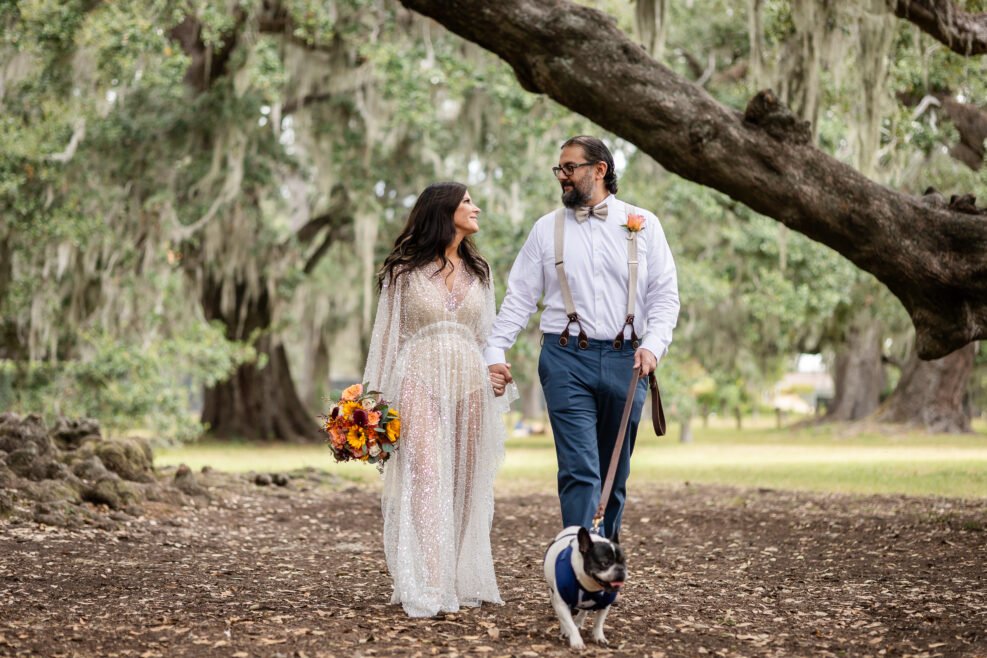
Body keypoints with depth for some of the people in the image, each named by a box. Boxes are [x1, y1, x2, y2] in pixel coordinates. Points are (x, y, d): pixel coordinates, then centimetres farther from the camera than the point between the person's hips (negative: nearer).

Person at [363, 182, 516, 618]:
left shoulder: (478, 272, 18)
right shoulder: (404, 270, 5)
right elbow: (386, 334, 5)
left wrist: (498, 375, 3)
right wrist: (375, 396, 0)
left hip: (469, 384, 5)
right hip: (419, 381, -4)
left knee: (465, 483, 2)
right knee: (424, 479, -14)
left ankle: (462, 581, 9)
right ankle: (424, 592, -16)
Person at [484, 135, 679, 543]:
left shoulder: (642, 225, 9)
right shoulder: (547, 229, 10)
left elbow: (665, 295, 6)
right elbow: (520, 297, 8)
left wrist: (653, 345, -10)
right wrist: (495, 351, -3)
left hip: (626, 359, 1)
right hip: (567, 360, -1)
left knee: (615, 473, 9)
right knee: (579, 470, -12)